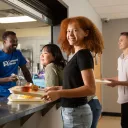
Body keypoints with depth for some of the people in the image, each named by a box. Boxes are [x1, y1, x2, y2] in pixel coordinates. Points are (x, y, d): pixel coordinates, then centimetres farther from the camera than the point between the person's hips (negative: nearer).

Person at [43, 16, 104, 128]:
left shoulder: (83, 54, -16)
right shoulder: (78, 55, 9)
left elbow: (90, 89, -23)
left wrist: (59, 93, -26)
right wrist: (58, 88, 9)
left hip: (76, 113, -8)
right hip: (71, 111, 8)